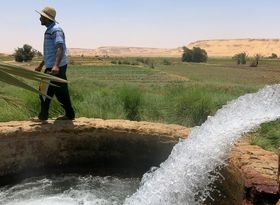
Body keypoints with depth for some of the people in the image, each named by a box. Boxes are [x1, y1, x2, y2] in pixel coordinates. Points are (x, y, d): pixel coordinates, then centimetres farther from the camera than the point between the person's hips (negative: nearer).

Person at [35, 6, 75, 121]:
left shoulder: (56, 30, -13)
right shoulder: (50, 30, 19)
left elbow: (60, 48, -28)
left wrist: (56, 66, -42)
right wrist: (41, 65, 32)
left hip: (56, 68, -10)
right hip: (52, 67, 10)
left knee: (45, 92, -1)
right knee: (61, 93, 11)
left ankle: (43, 116, 12)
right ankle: (69, 115, 17)